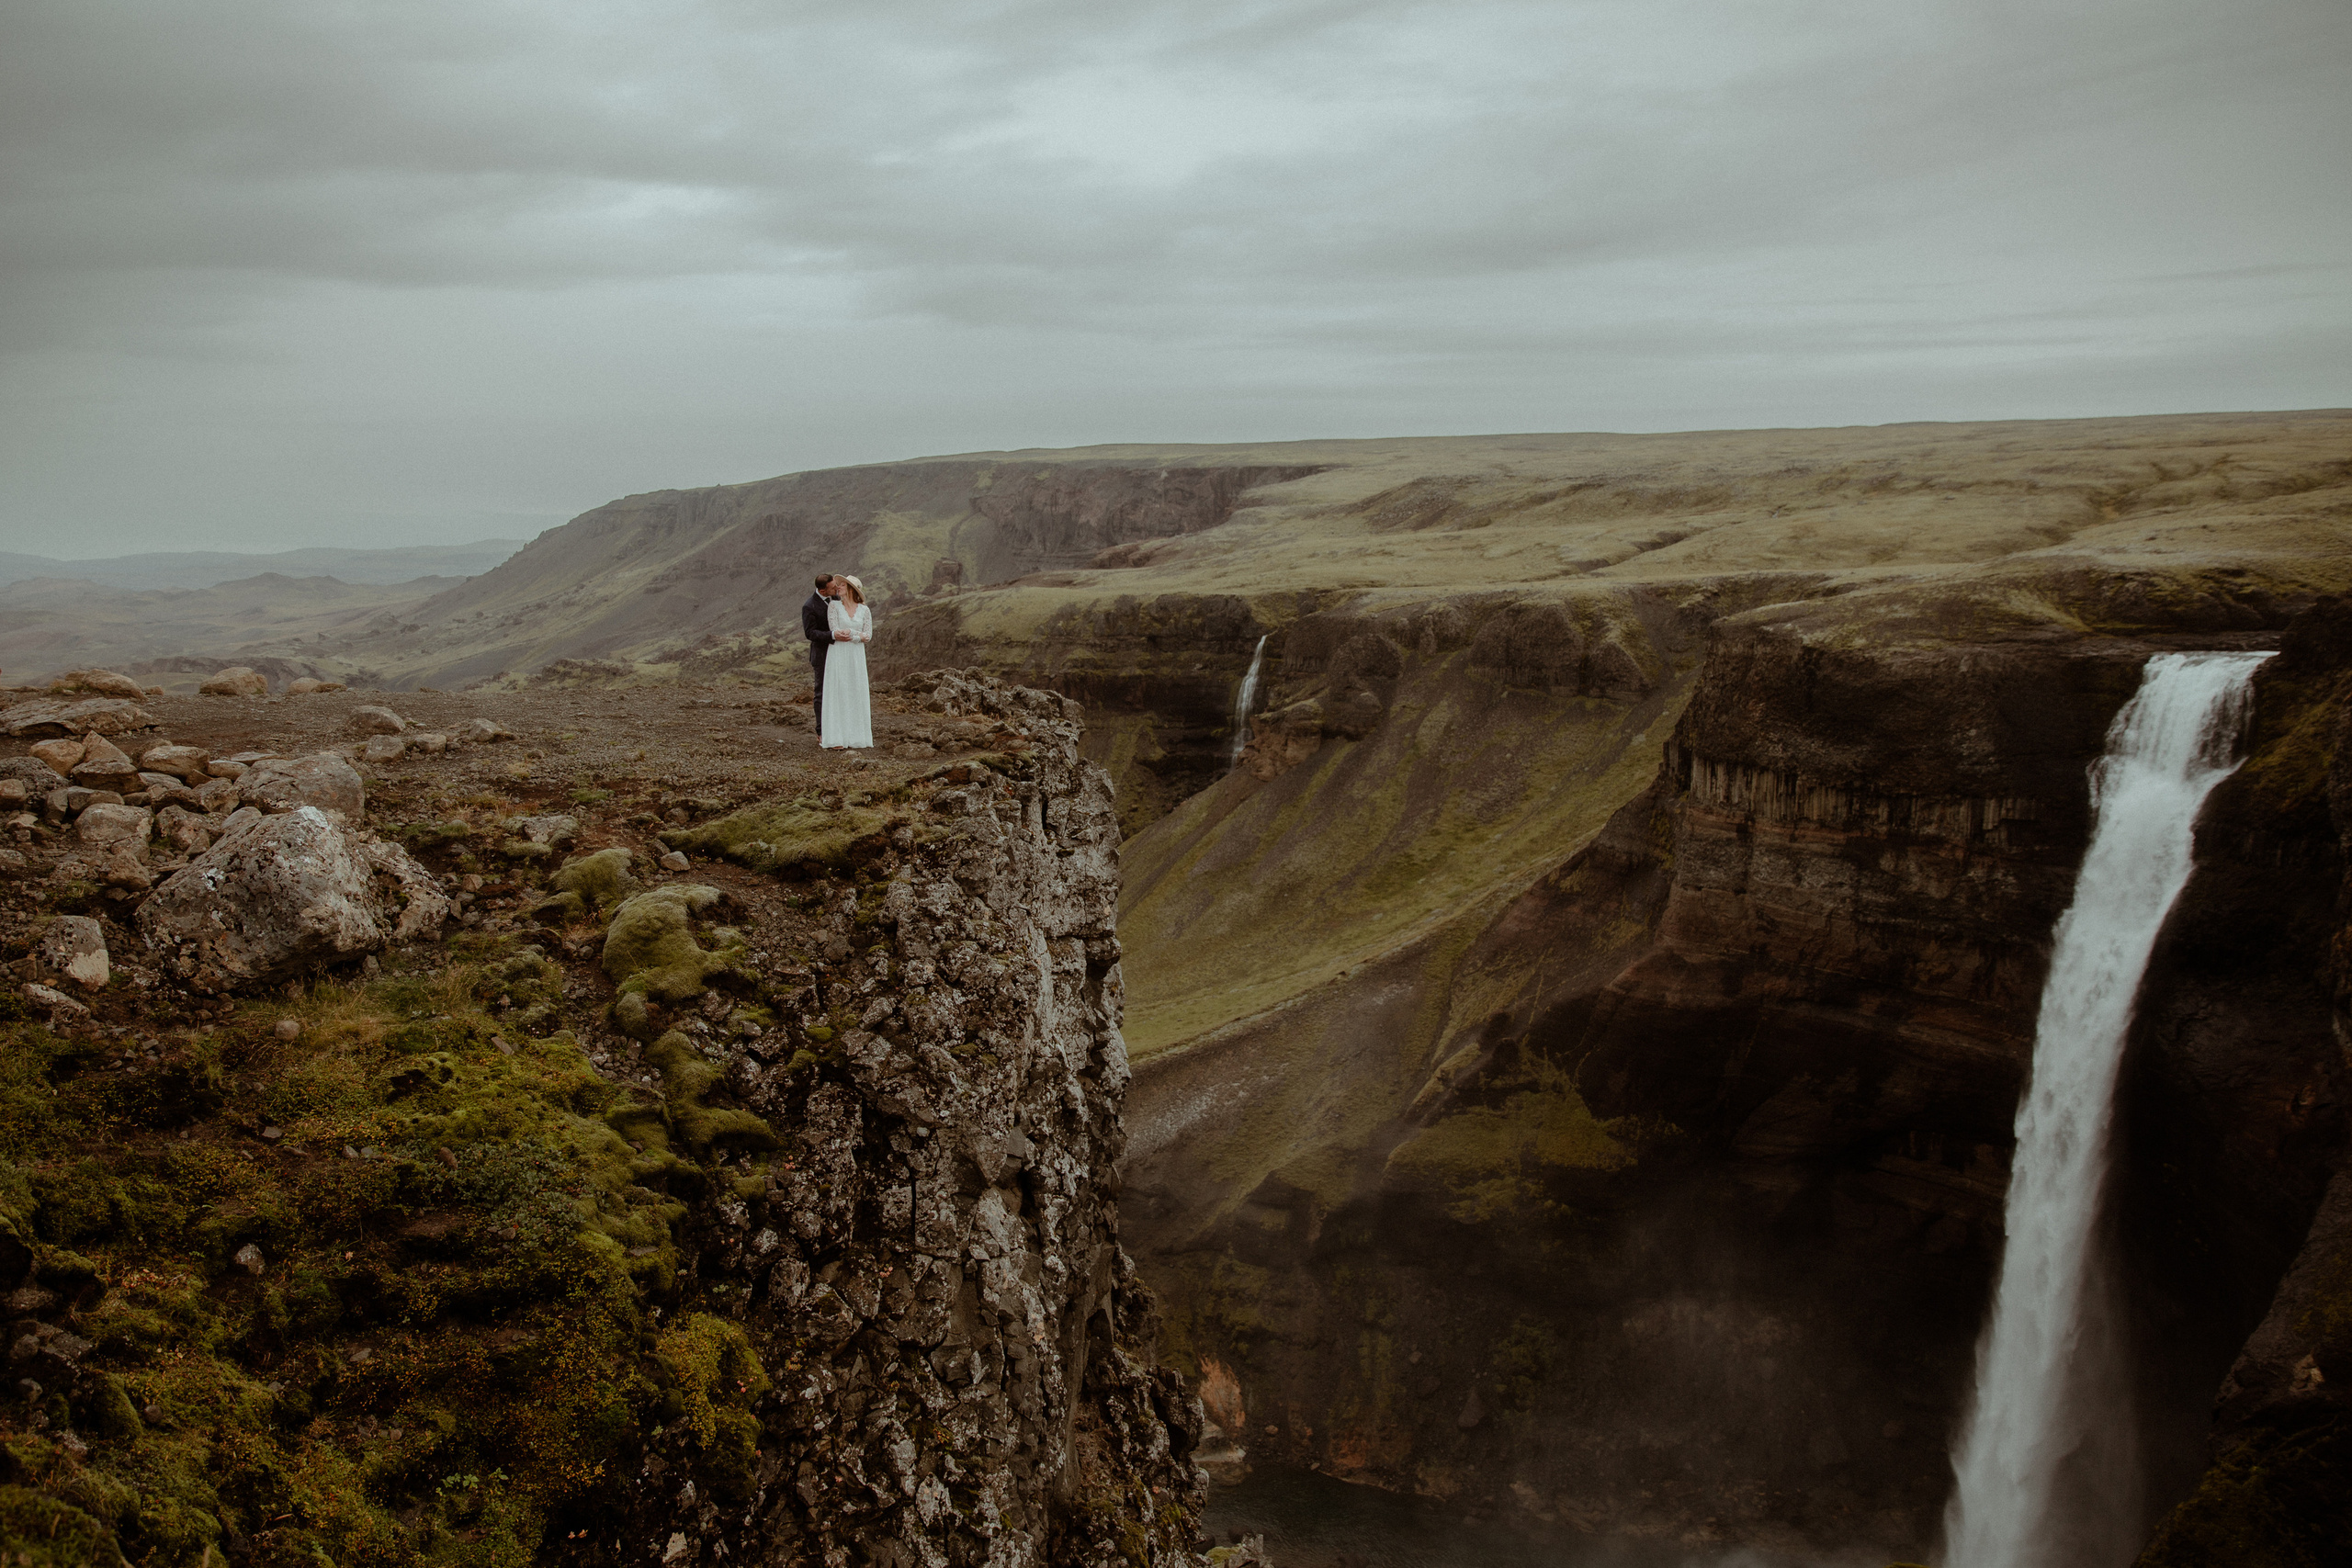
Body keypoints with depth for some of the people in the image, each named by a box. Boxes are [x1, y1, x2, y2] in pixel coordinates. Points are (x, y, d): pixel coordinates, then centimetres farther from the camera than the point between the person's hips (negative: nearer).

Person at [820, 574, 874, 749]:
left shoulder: (864, 611, 6)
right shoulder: (834, 606, 0)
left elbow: (868, 636, 0)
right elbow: (835, 631, -10)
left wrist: (850, 634, -12)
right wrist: (859, 634, -9)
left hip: (857, 656, 3)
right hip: (838, 656, -3)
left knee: (856, 694, 4)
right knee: (837, 694, -4)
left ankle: (853, 734, 12)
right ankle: (835, 738, -5)